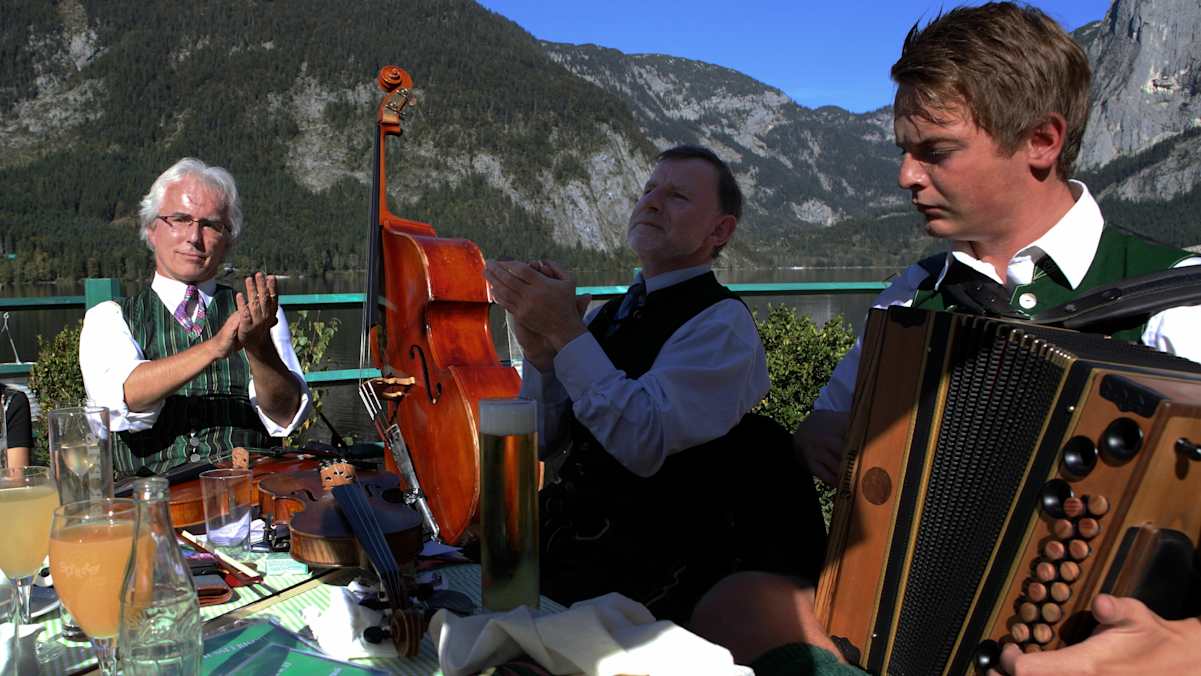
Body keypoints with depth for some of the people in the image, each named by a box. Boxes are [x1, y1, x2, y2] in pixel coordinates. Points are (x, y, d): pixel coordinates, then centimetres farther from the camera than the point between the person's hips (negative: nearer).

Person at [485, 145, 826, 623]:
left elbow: (645, 444, -22)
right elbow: (544, 442, 9)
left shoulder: (722, 324, -8)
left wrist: (566, 332, -19)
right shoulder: (610, 313, 12)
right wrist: (540, 350, -7)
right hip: (567, 531, 6)